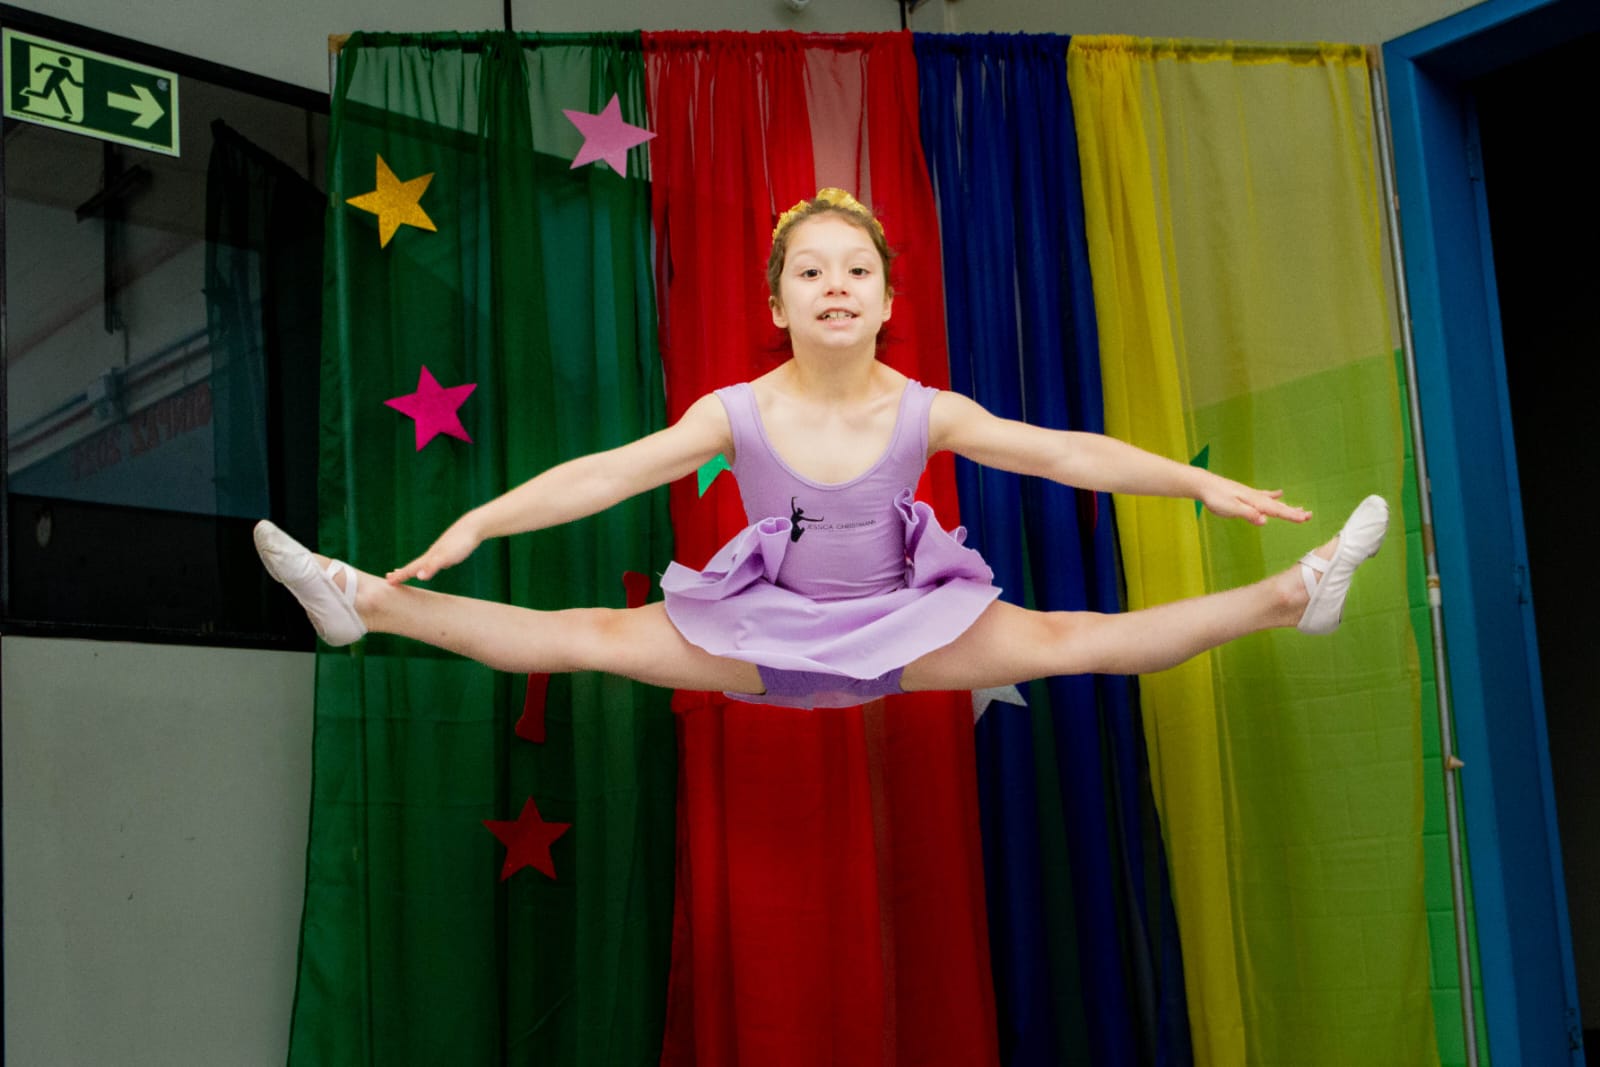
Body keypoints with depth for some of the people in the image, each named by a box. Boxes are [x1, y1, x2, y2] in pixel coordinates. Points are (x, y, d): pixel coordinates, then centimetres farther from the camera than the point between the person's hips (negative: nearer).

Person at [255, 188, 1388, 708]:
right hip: (769, 632, 0)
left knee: (1070, 640, -14)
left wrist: (1202, 482, -19)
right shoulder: (739, 413, -13)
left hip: (907, 626, 0)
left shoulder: (925, 412, -13)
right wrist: (478, 522, -26)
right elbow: (607, 473, -18)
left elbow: (1065, 453, -14)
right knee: (597, 636, -9)